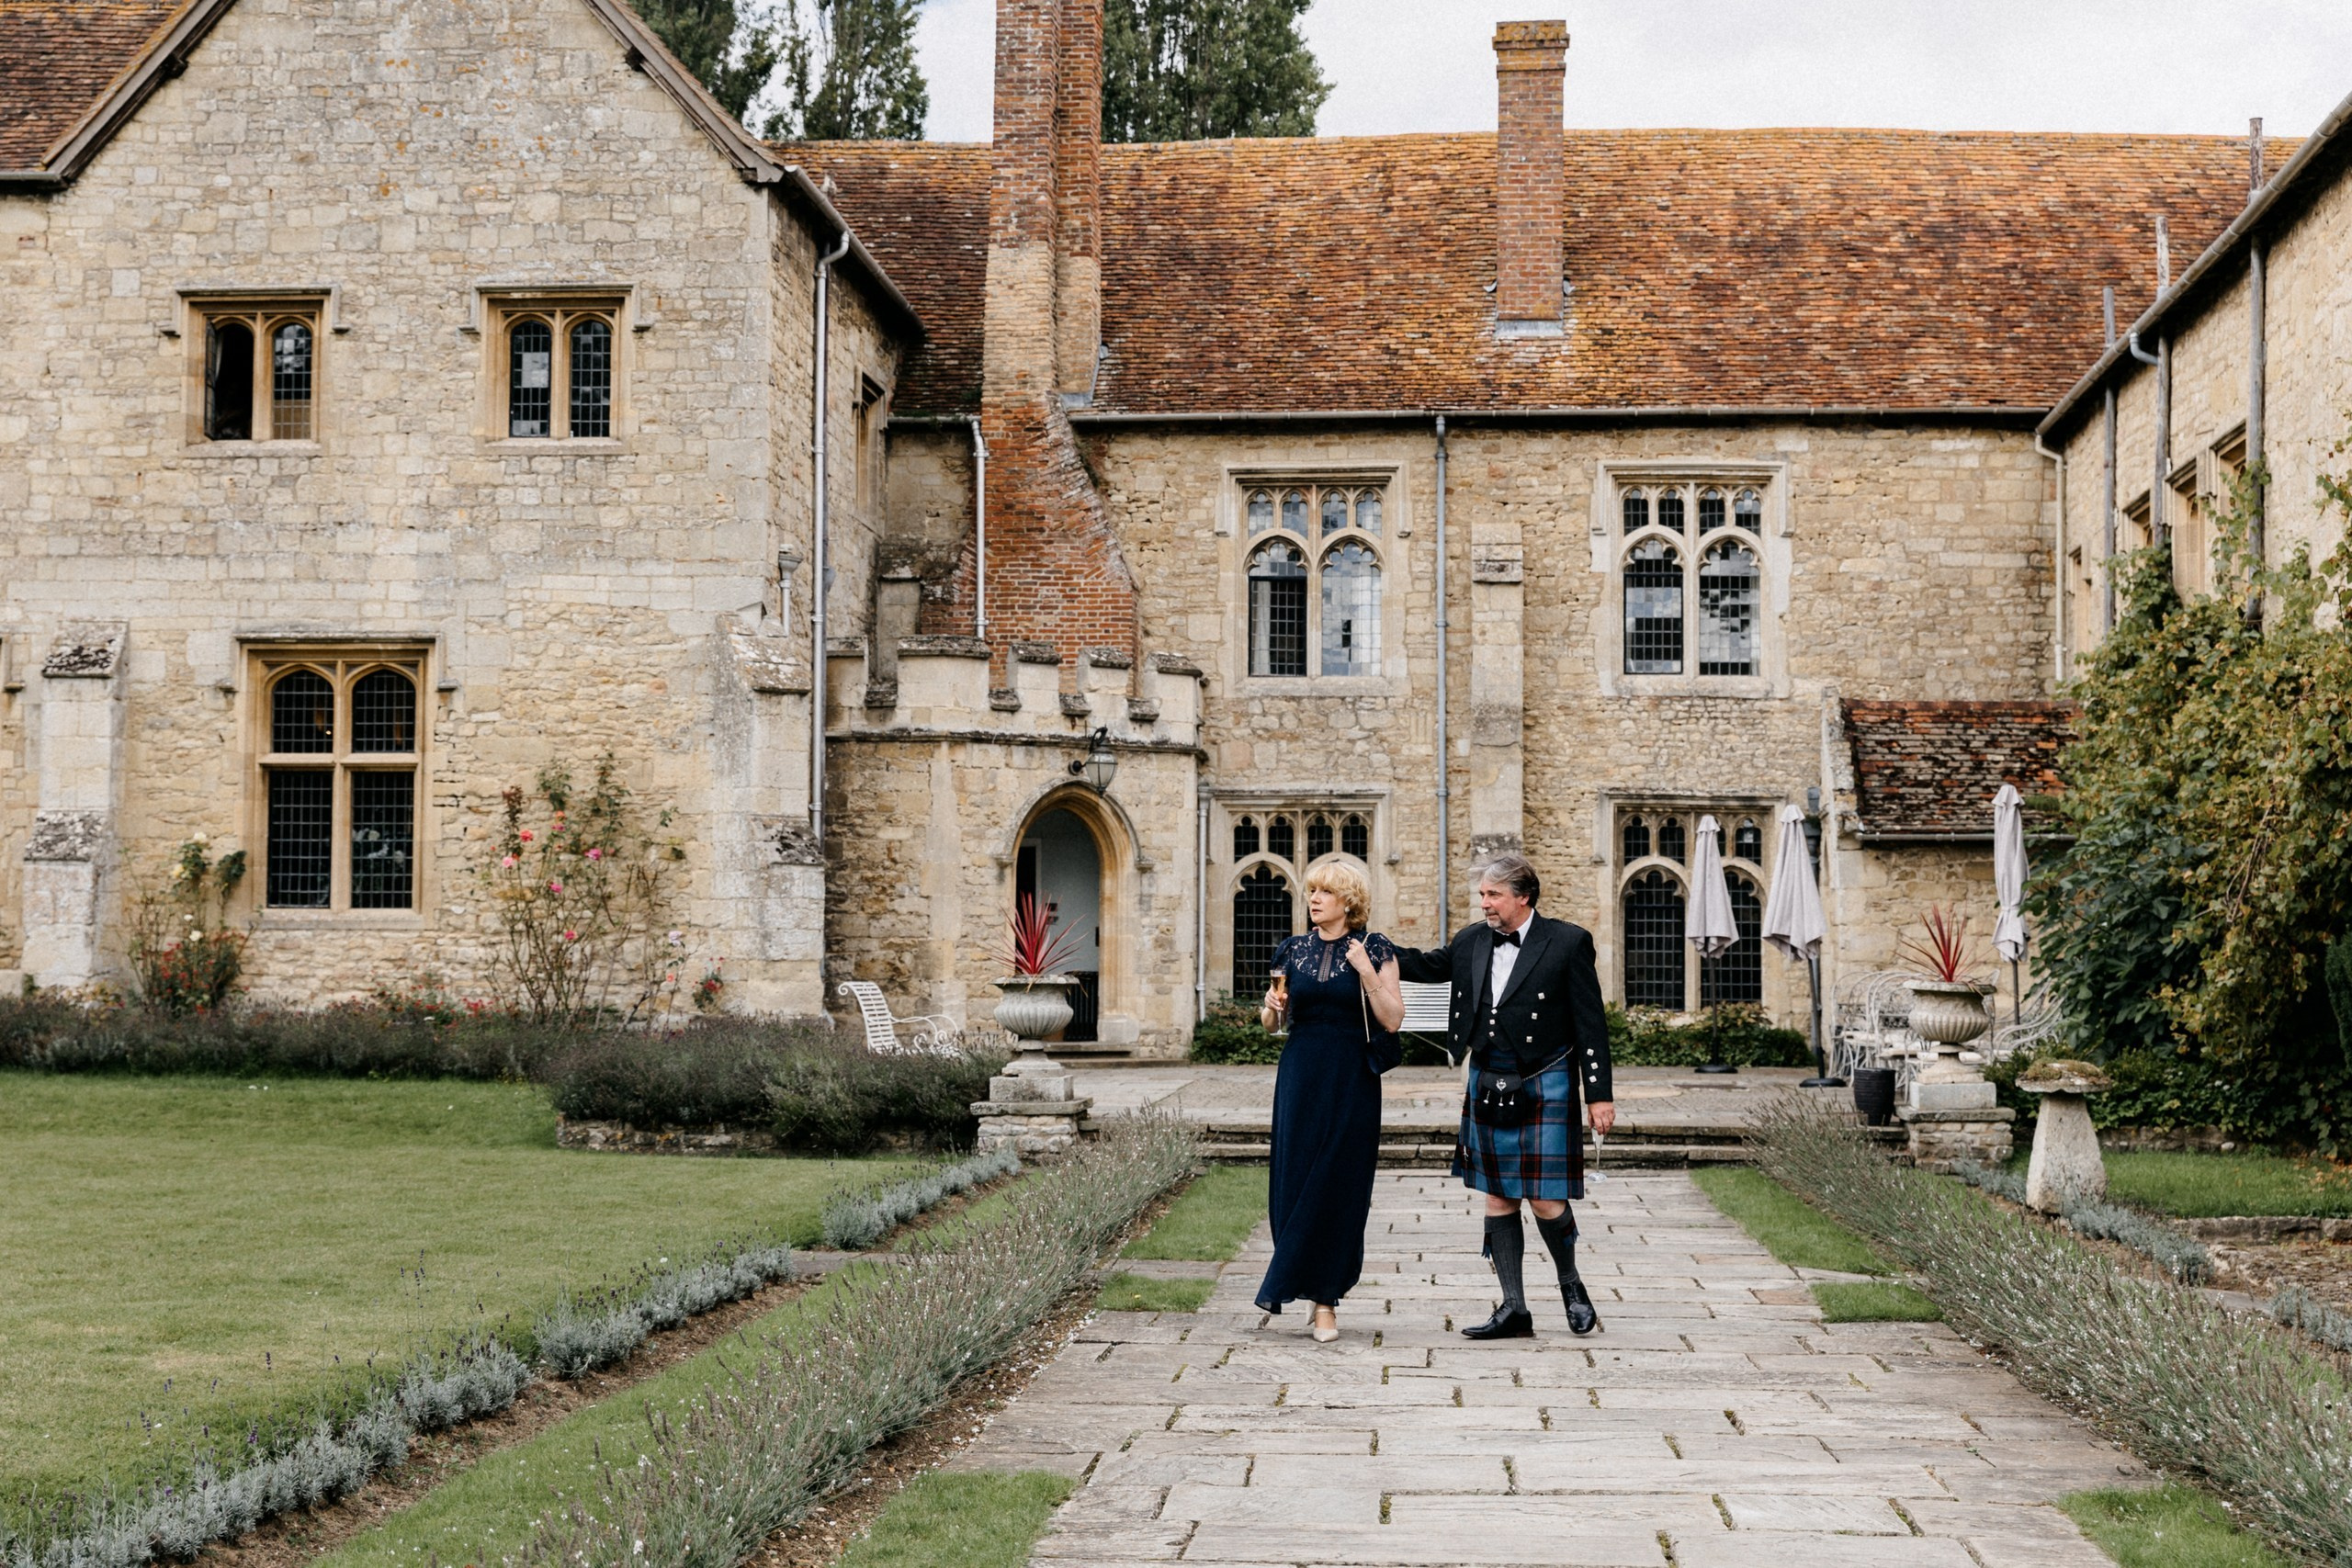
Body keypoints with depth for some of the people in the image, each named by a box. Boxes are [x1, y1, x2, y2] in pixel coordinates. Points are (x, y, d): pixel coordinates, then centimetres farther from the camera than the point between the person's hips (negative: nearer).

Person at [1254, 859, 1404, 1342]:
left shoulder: (1375, 950, -1)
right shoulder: (1294, 951, 9)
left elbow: (1392, 1020, -7)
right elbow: (1272, 1021, 16)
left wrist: (1365, 970, -16)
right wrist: (1272, 1007, -6)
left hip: (1352, 1081, -3)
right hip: (1300, 1076, 3)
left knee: (1337, 1185, -3)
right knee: (1293, 1178, 0)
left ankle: (1326, 1300, 4)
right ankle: (1317, 1291, 14)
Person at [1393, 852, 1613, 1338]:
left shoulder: (1567, 942, -6)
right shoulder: (1472, 941, 7)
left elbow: (1591, 1024, -6)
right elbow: (1429, 965, 26)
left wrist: (1599, 1094, -9)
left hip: (1543, 1089, -5)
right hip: (1487, 1087, 5)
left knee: (1546, 1201, -6)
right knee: (1497, 1200, 6)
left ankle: (1570, 1284, 21)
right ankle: (1513, 1309, 13)